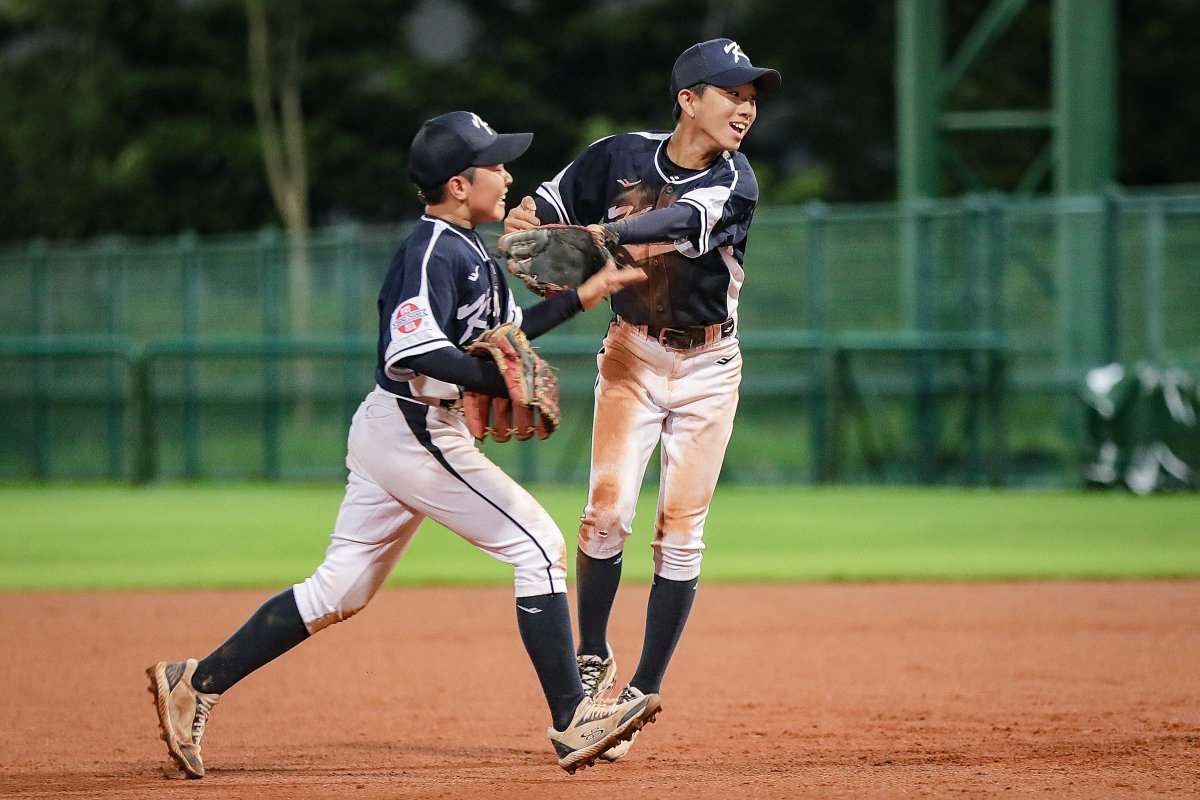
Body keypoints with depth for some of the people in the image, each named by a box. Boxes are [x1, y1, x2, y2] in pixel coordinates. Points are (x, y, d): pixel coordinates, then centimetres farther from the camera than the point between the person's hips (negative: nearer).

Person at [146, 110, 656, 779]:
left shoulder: (467, 249, 15)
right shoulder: (432, 253, -16)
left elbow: (503, 332, 23)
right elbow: (415, 350, -29)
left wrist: (584, 296, 17)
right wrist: (502, 382, -30)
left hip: (389, 431, 10)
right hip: (415, 431, -10)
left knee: (340, 591, 11)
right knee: (538, 545, -8)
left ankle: (196, 684, 12)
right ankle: (573, 723, -9)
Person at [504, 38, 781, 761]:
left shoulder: (735, 182, -11)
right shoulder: (619, 158, -7)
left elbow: (679, 222, -31)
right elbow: (531, 219, 1)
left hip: (708, 368, 0)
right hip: (633, 356, 0)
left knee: (681, 534, -2)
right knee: (608, 512, -14)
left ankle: (642, 697, 6)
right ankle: (592, 664, 6)